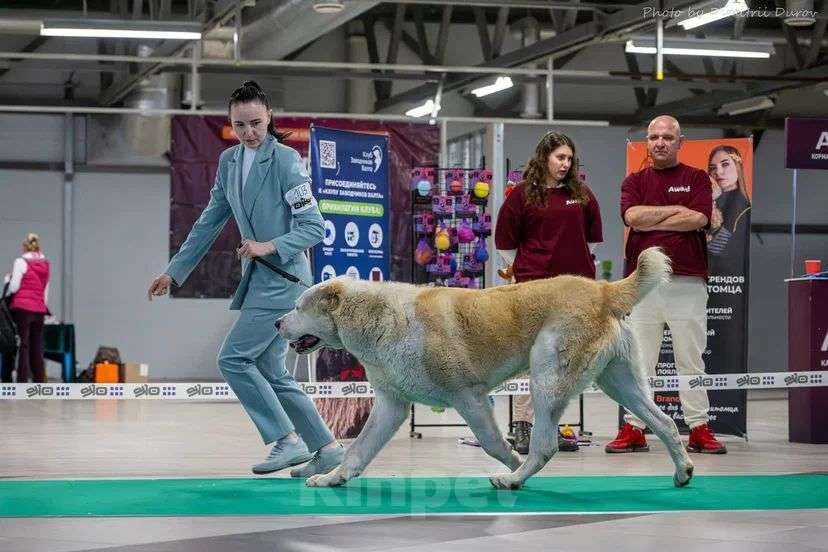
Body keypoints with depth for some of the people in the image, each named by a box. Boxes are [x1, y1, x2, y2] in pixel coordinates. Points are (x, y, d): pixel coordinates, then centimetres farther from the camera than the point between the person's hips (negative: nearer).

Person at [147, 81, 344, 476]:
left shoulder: (286, 160, -11)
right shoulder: (229, 161, 10)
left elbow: (314, 226, -12)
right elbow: (209, 222, 18)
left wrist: (271, 246, -24)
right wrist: (174, 272, 18)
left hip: (283, 277, -8)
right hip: (258, 278, 8)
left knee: (233, 358, -11)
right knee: (271, 373, 8)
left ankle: (288, 441, -5)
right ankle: (325, 447, 15)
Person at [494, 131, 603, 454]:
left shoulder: (581, 194, 9)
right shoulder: (522, 195, 0)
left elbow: (592, 238, 18)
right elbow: (505, 243, 5)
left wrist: (576, 265, 14)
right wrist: (524, 269, 7)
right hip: (533, 286, -4)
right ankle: (523, 427, -2)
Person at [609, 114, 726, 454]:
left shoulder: (697, 179, 10)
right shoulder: (635, 182, 14)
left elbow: (698, 219, -7)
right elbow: (632, 216, -5)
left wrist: (650, 221, -4)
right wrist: (677, 210, -3)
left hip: (687, 282, -1)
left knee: (691, 360, 1)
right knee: (638, 359, 1)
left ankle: (699, 429, 4)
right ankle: (633, 428, 4)